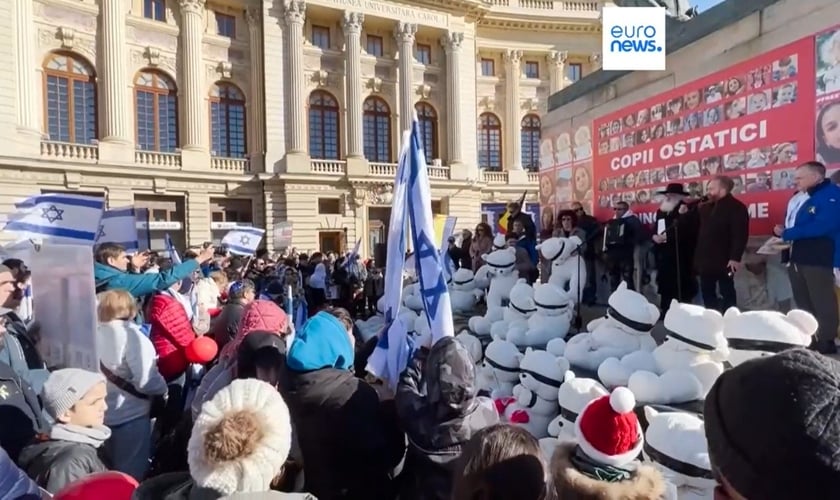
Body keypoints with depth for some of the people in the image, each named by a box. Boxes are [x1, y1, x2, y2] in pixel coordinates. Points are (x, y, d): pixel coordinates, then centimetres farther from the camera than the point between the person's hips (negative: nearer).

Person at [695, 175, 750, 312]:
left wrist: (735, 257, -22)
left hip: (724, 260, -7)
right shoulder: (705, 207, 12)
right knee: (707, 291, 13)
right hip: (706, 259, 7)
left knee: (727, 292, 4)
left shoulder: (736, 207, -9)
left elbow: (740, 235, -17)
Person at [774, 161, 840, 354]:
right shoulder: (807, 199, 17)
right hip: (798, 259, 9)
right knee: (803, 303, 15)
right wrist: (782, 231, 0)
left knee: (822, 303, 0)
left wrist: (786, 233, -16)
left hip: (819, 259, -9)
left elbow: (822, 226, -23)